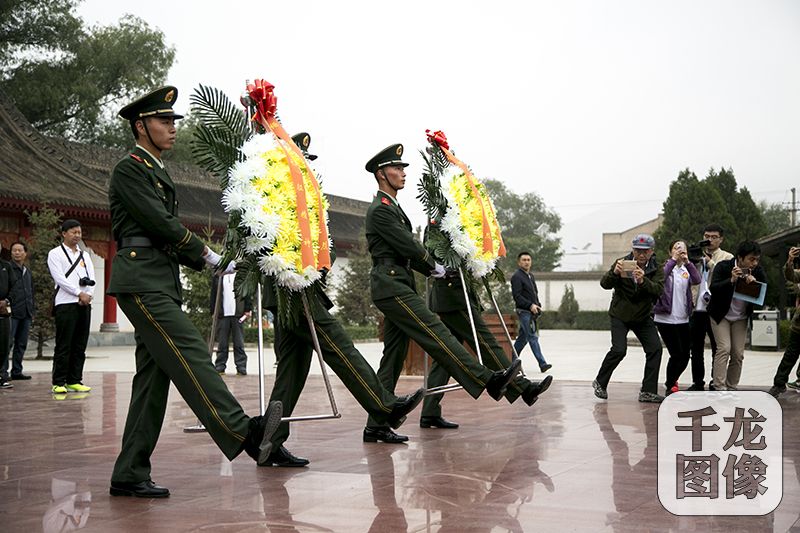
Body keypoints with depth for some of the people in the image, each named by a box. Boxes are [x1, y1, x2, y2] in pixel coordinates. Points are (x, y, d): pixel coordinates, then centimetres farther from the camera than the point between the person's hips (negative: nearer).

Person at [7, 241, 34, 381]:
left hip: (26, 314, 7)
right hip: (12, 313, -7)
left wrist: (32, 309, 20)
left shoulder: (27, 271, 20)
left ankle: (17, 371, 13)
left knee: (21, 344, 8)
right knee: (8, 343, -7)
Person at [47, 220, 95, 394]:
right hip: (65, 304, -5)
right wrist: (80, 293, -12)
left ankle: (75, 381, 9)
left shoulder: (85, 255, 20)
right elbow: (60, 278, -8)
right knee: (63, 346, -6)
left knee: (80, 346, 5)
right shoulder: (55, 254, 3)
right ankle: (59, 383, -3)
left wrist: (88, 295, -7)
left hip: (85, 304, 5)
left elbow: (91, 278, 12)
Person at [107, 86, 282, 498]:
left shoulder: (157, 172, 24)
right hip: (141, 279, -9)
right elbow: (160, 223, -13)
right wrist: (205, 252, -3)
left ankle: (130, 474, 6)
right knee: (189, 354, -20)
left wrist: (207, 263, 12)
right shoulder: (129, 169, -4)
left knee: (154, 376, 4)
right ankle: (243, 433, -31)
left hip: (161, 281, 9)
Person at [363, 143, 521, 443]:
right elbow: (408, 246, -13)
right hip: (392, 286, -11)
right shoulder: (381, 209, -9)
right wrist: (433, 267, 1)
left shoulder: (391, 207, 23)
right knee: (435, 333, -15)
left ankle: (376, 426, 7)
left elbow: (407, 248, 22)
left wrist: (430, 269, 10)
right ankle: (488, 381, -21)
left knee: (394, 356, 7)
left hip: (396, 286, 11)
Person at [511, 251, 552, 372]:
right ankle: (542, 364, -13)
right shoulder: (516, 277, -10)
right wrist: (530, 305, -21)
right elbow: (517, 296, -16)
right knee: (533, 337, -10)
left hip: (531, 312, 9)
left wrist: (538, 305, 11)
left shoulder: (531, 275, 18)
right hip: (523, 311, -9)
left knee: (523, 337, 12)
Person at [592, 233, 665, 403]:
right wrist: (614, 273, -38)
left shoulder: (656, 270, -7)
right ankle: (600, 383, 5)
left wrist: (643, 281, -44)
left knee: (655, 349, -8)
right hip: (620, 316, -3)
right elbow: (605, 284, -16)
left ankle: (648, 392, -1)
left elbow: (658, 290, -25)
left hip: (642, 317, 3)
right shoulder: (622, 263, -9)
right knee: (619, 350, -17)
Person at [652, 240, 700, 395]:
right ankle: (670, 386, 10)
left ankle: (671, 380, 33)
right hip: (665, 319, -5)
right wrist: (674, 260, -24)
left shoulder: (687, 270, 11)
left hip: (683, 319, 5)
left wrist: (687, 261, -21)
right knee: (677, 354, -9)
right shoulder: (666, 267, 0)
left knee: (685, 356, 7)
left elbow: (697, 280, -10)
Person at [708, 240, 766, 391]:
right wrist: (731, 280, -38)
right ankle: (719, 388, -17)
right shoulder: (723, 267, -16)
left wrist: (754, 283, -26)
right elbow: (713, 288, -25)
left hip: (741, 318, 4)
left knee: (738, 354, 1)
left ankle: (731, 388, 10)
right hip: (721, 315, -4)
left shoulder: (758, 272, -5)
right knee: (724, 349, -16)